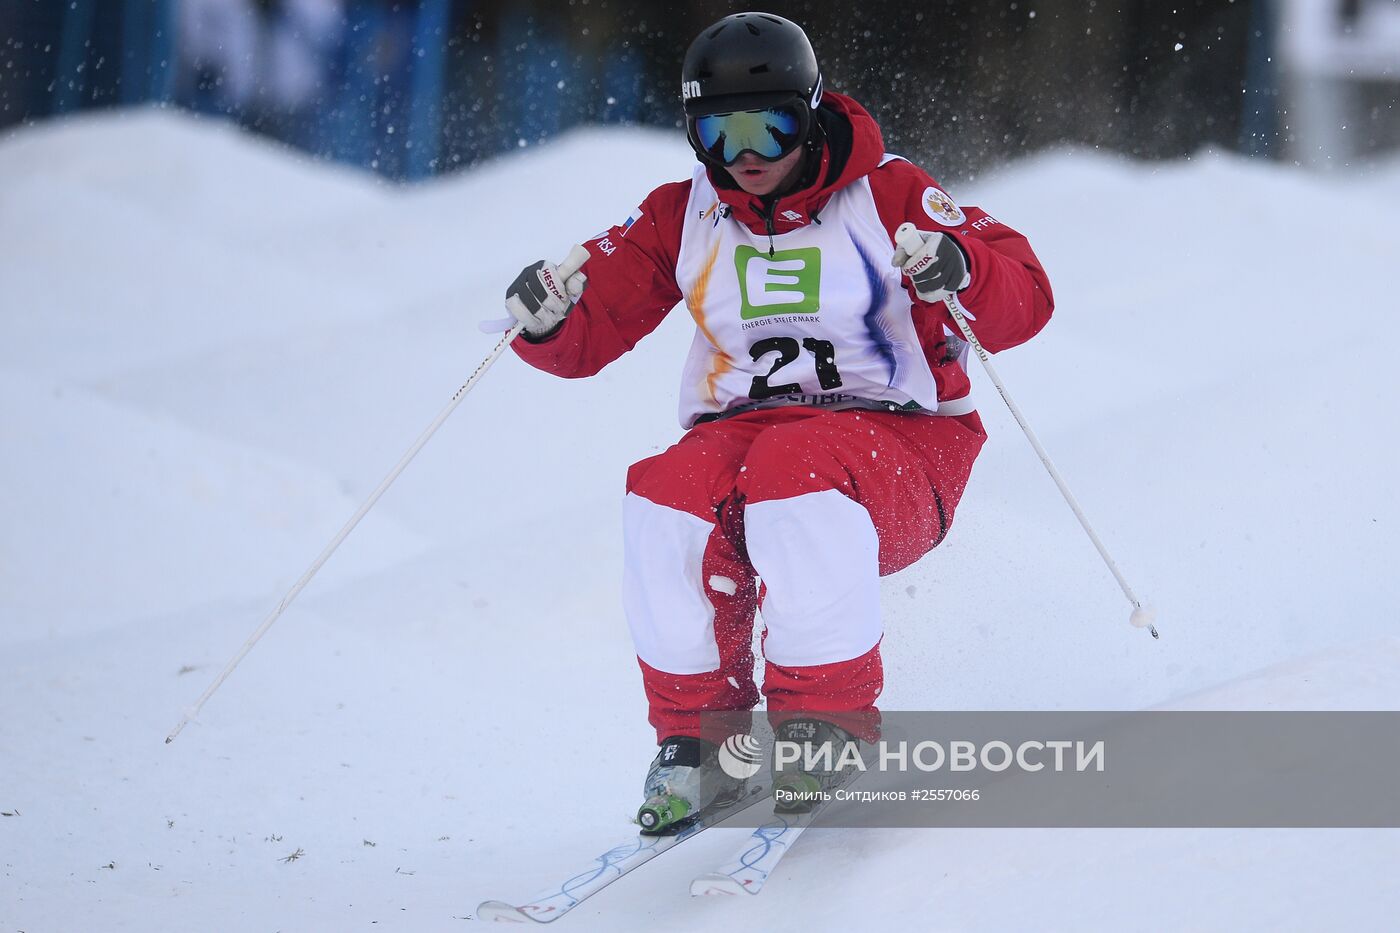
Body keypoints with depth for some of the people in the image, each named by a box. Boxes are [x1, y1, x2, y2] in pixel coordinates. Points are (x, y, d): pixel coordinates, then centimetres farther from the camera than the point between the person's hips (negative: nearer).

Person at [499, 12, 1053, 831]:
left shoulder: (886, 196, -2)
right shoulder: (682, 218, 9)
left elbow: (1024, 301, -10)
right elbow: (592, 333, 6)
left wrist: (959, 270, -33)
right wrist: (550, 317, -18)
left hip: (895, 441, -3)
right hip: (741, 426, 3)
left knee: (796, 468, -37)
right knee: (667, 496, -29)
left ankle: (830, 725, -26)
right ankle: (700, 739, -16)